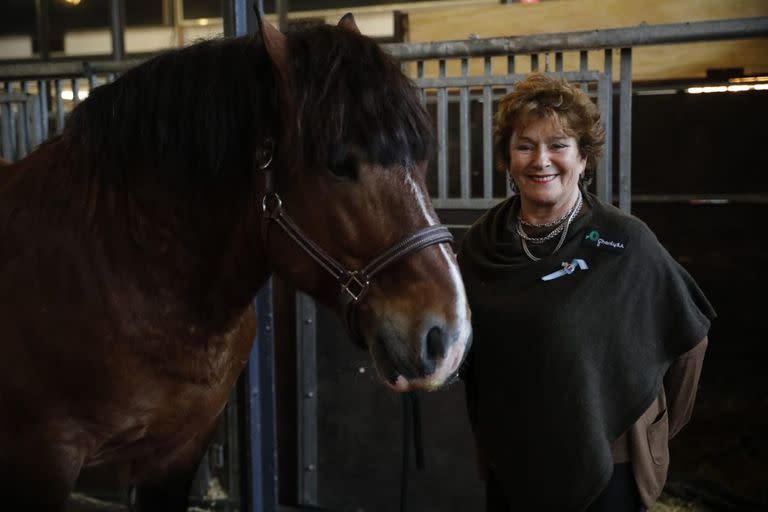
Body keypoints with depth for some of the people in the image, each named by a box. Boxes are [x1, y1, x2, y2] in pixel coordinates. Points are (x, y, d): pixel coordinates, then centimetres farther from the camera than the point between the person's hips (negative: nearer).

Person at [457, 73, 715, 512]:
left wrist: (657, 426, 4)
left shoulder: (626, 241, -13)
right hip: (508, 462, 3)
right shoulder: (482, 243, -3)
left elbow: (689, 335, -2)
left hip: (606, 465, -3)